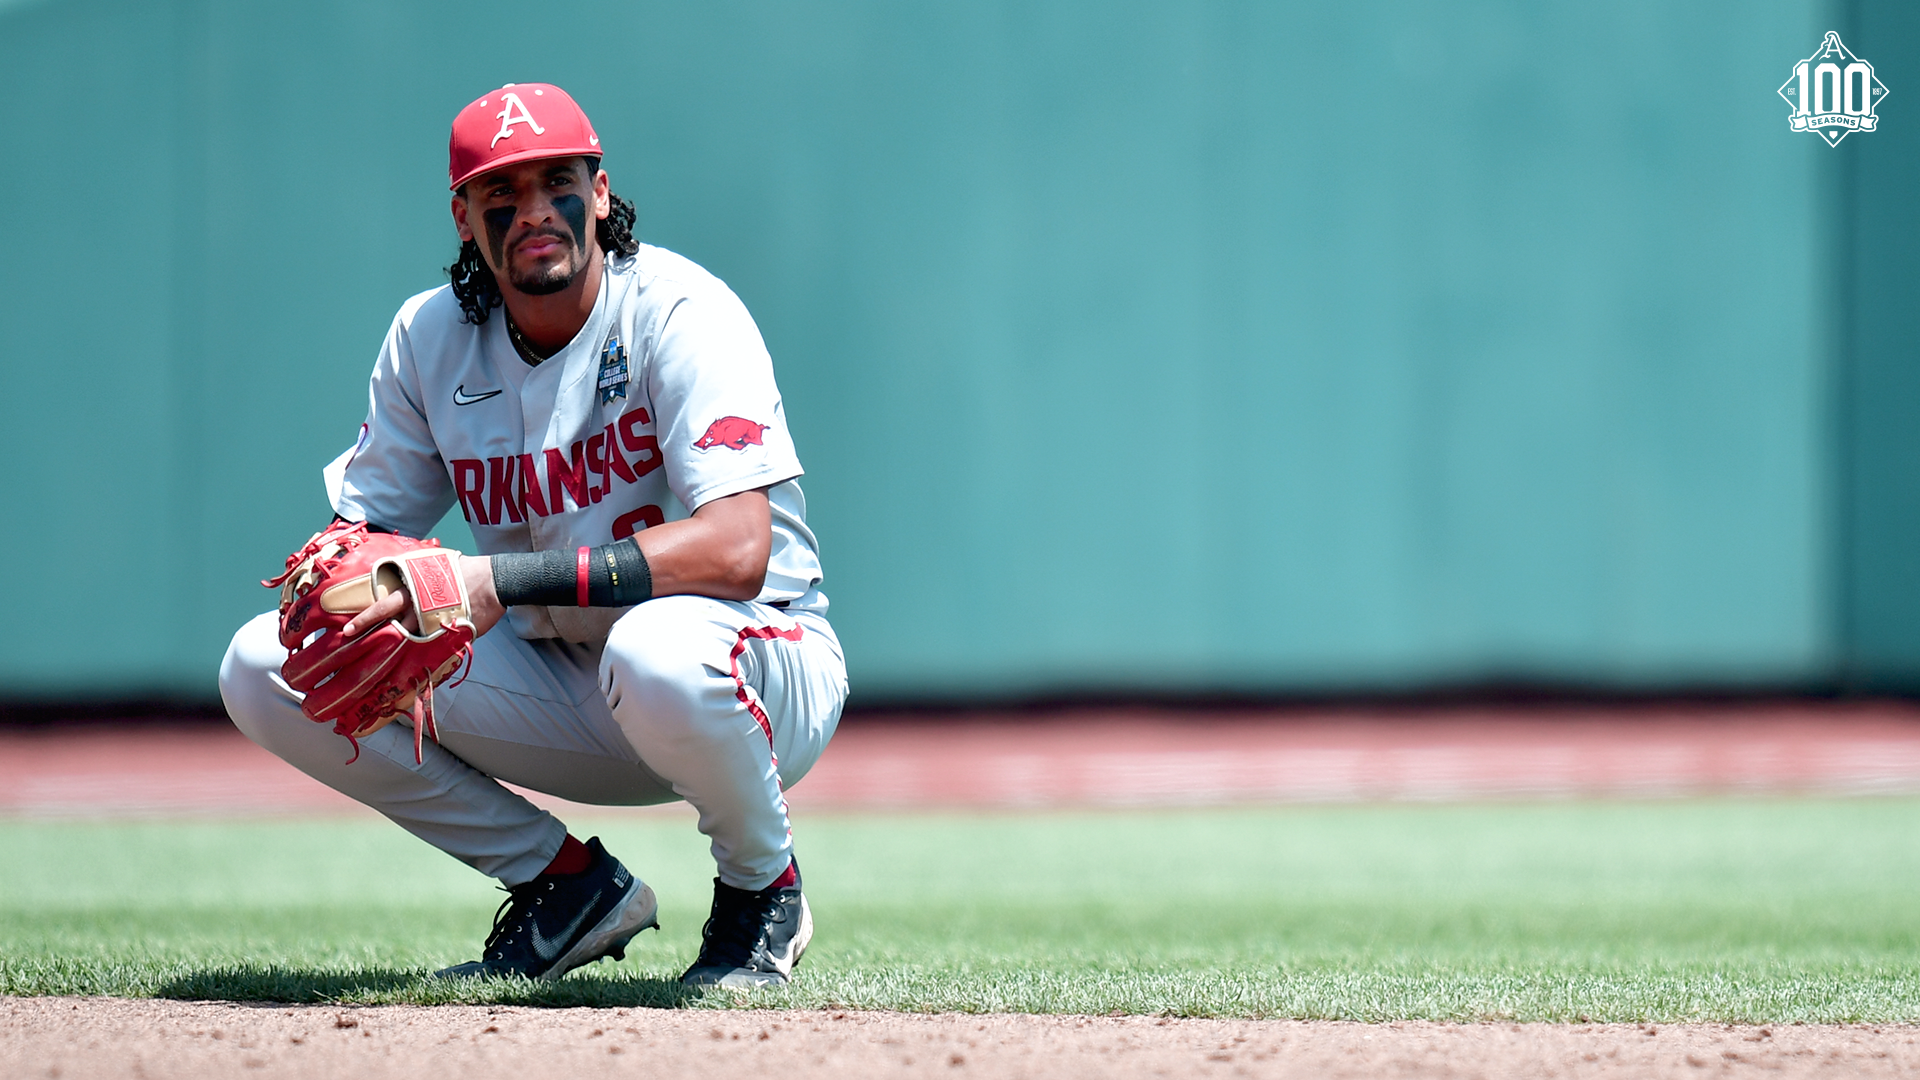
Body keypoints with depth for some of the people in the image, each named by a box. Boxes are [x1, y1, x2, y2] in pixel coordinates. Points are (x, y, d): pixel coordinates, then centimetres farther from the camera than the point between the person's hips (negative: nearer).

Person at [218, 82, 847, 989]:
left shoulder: (680, 312, -19)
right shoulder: (431, 337, 0)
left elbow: (736, 549, -31)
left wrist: (500, 579, -37)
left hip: (762, 658, -6)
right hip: (562, 694, 6)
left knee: (656, 651, -43)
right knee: (265, 670, -10)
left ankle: (764, 889, -8)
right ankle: (566, 885, 3)